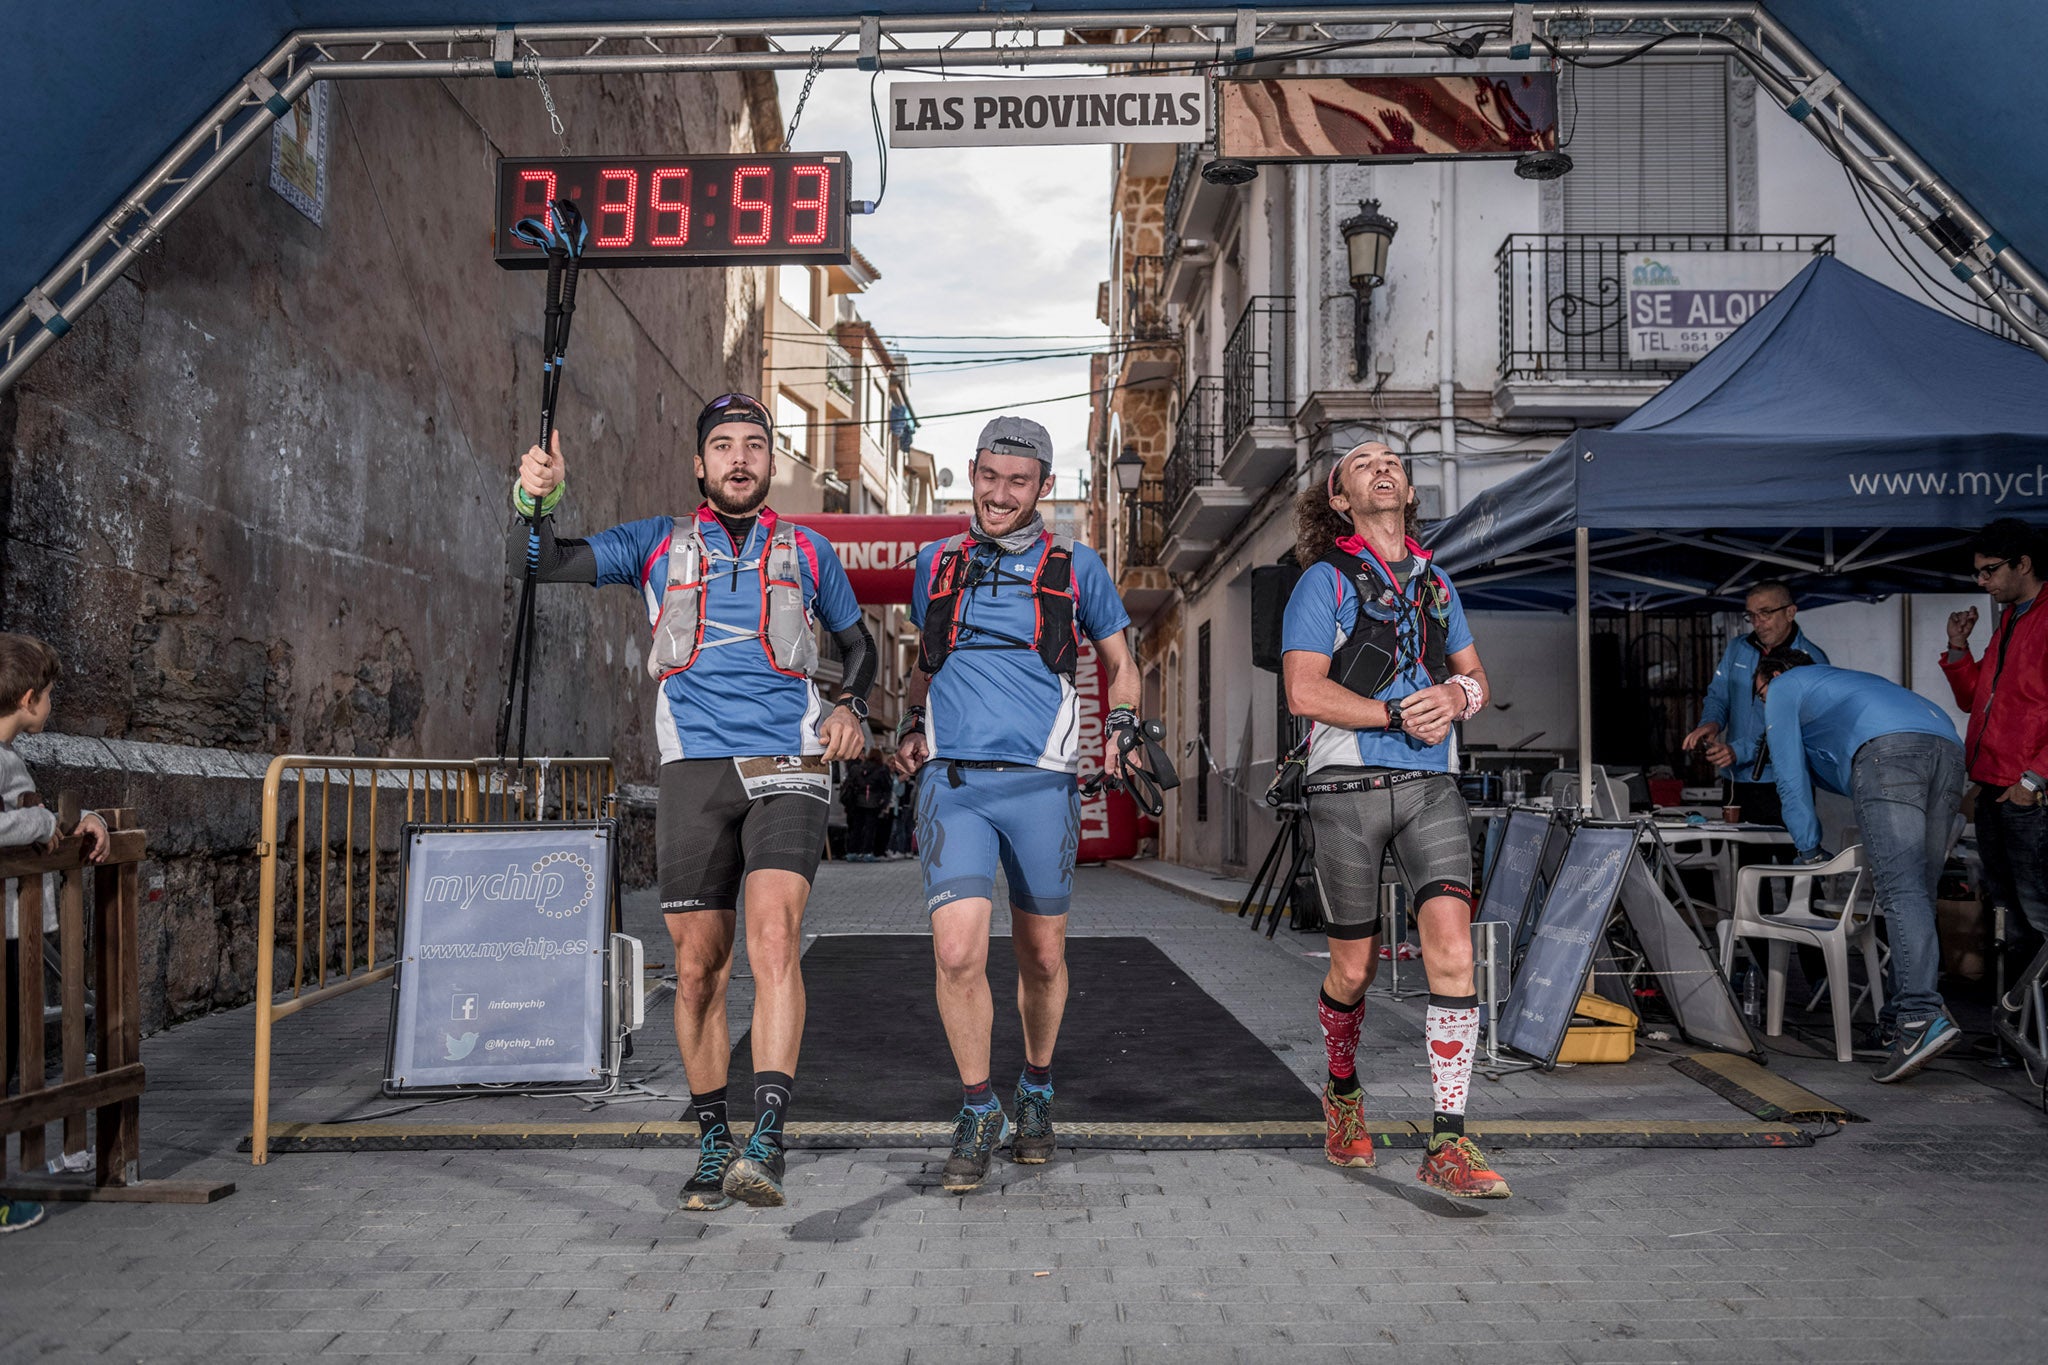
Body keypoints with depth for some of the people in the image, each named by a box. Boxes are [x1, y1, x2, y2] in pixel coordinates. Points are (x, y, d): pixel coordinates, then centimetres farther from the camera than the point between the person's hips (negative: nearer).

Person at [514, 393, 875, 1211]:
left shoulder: (807, 552, 15)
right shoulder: (658, 545, 14)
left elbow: (857, 642, 25)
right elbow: (550, 565, 5)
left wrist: (852, 708, 6)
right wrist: (536, 502, -15)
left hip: (788, 769, -1)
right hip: (694, 771, 1)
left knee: (774, 936, -22)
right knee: (698, 968, 4)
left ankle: (767, 1144, -26)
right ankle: (712, 1149, 18)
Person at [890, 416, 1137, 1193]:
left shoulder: (1074, 567, 9)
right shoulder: (936, 565, 14)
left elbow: (1120, 666, 17)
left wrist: (1121, 728, -1)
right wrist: (910, 728, 10)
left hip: (1040, 781, 0)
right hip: (953, 782, 0)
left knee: (1042, 956, 10)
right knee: (958, 954, -14)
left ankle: (1036, 1093, 35)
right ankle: (978, 1114, 5)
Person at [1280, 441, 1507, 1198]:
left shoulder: (1434, 582, 17)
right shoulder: (1325, 580, 1)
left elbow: (1476, 677, 20)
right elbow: (1304, 691, -9)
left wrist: (1454, 695, -4)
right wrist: (1398, 716, -12)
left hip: (1431, 786, 3)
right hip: (1348, 787, -3)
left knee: (1452, 949, -13)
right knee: (1354, 967, 6)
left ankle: (1449, 1145, -9)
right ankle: (1342, 1093, 35)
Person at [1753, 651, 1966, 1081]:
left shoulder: (1784, 687, 24)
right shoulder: (1846, 679, 44)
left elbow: (1792, 776, 17)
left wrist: (1810, 851, 21)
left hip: (1888, 748, -7)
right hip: (1949, 746, 8)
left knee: (1900, 889, -19)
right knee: (1918, 892, 7)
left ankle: (1924, 1017, -32)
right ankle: (1899, 1016, 5)